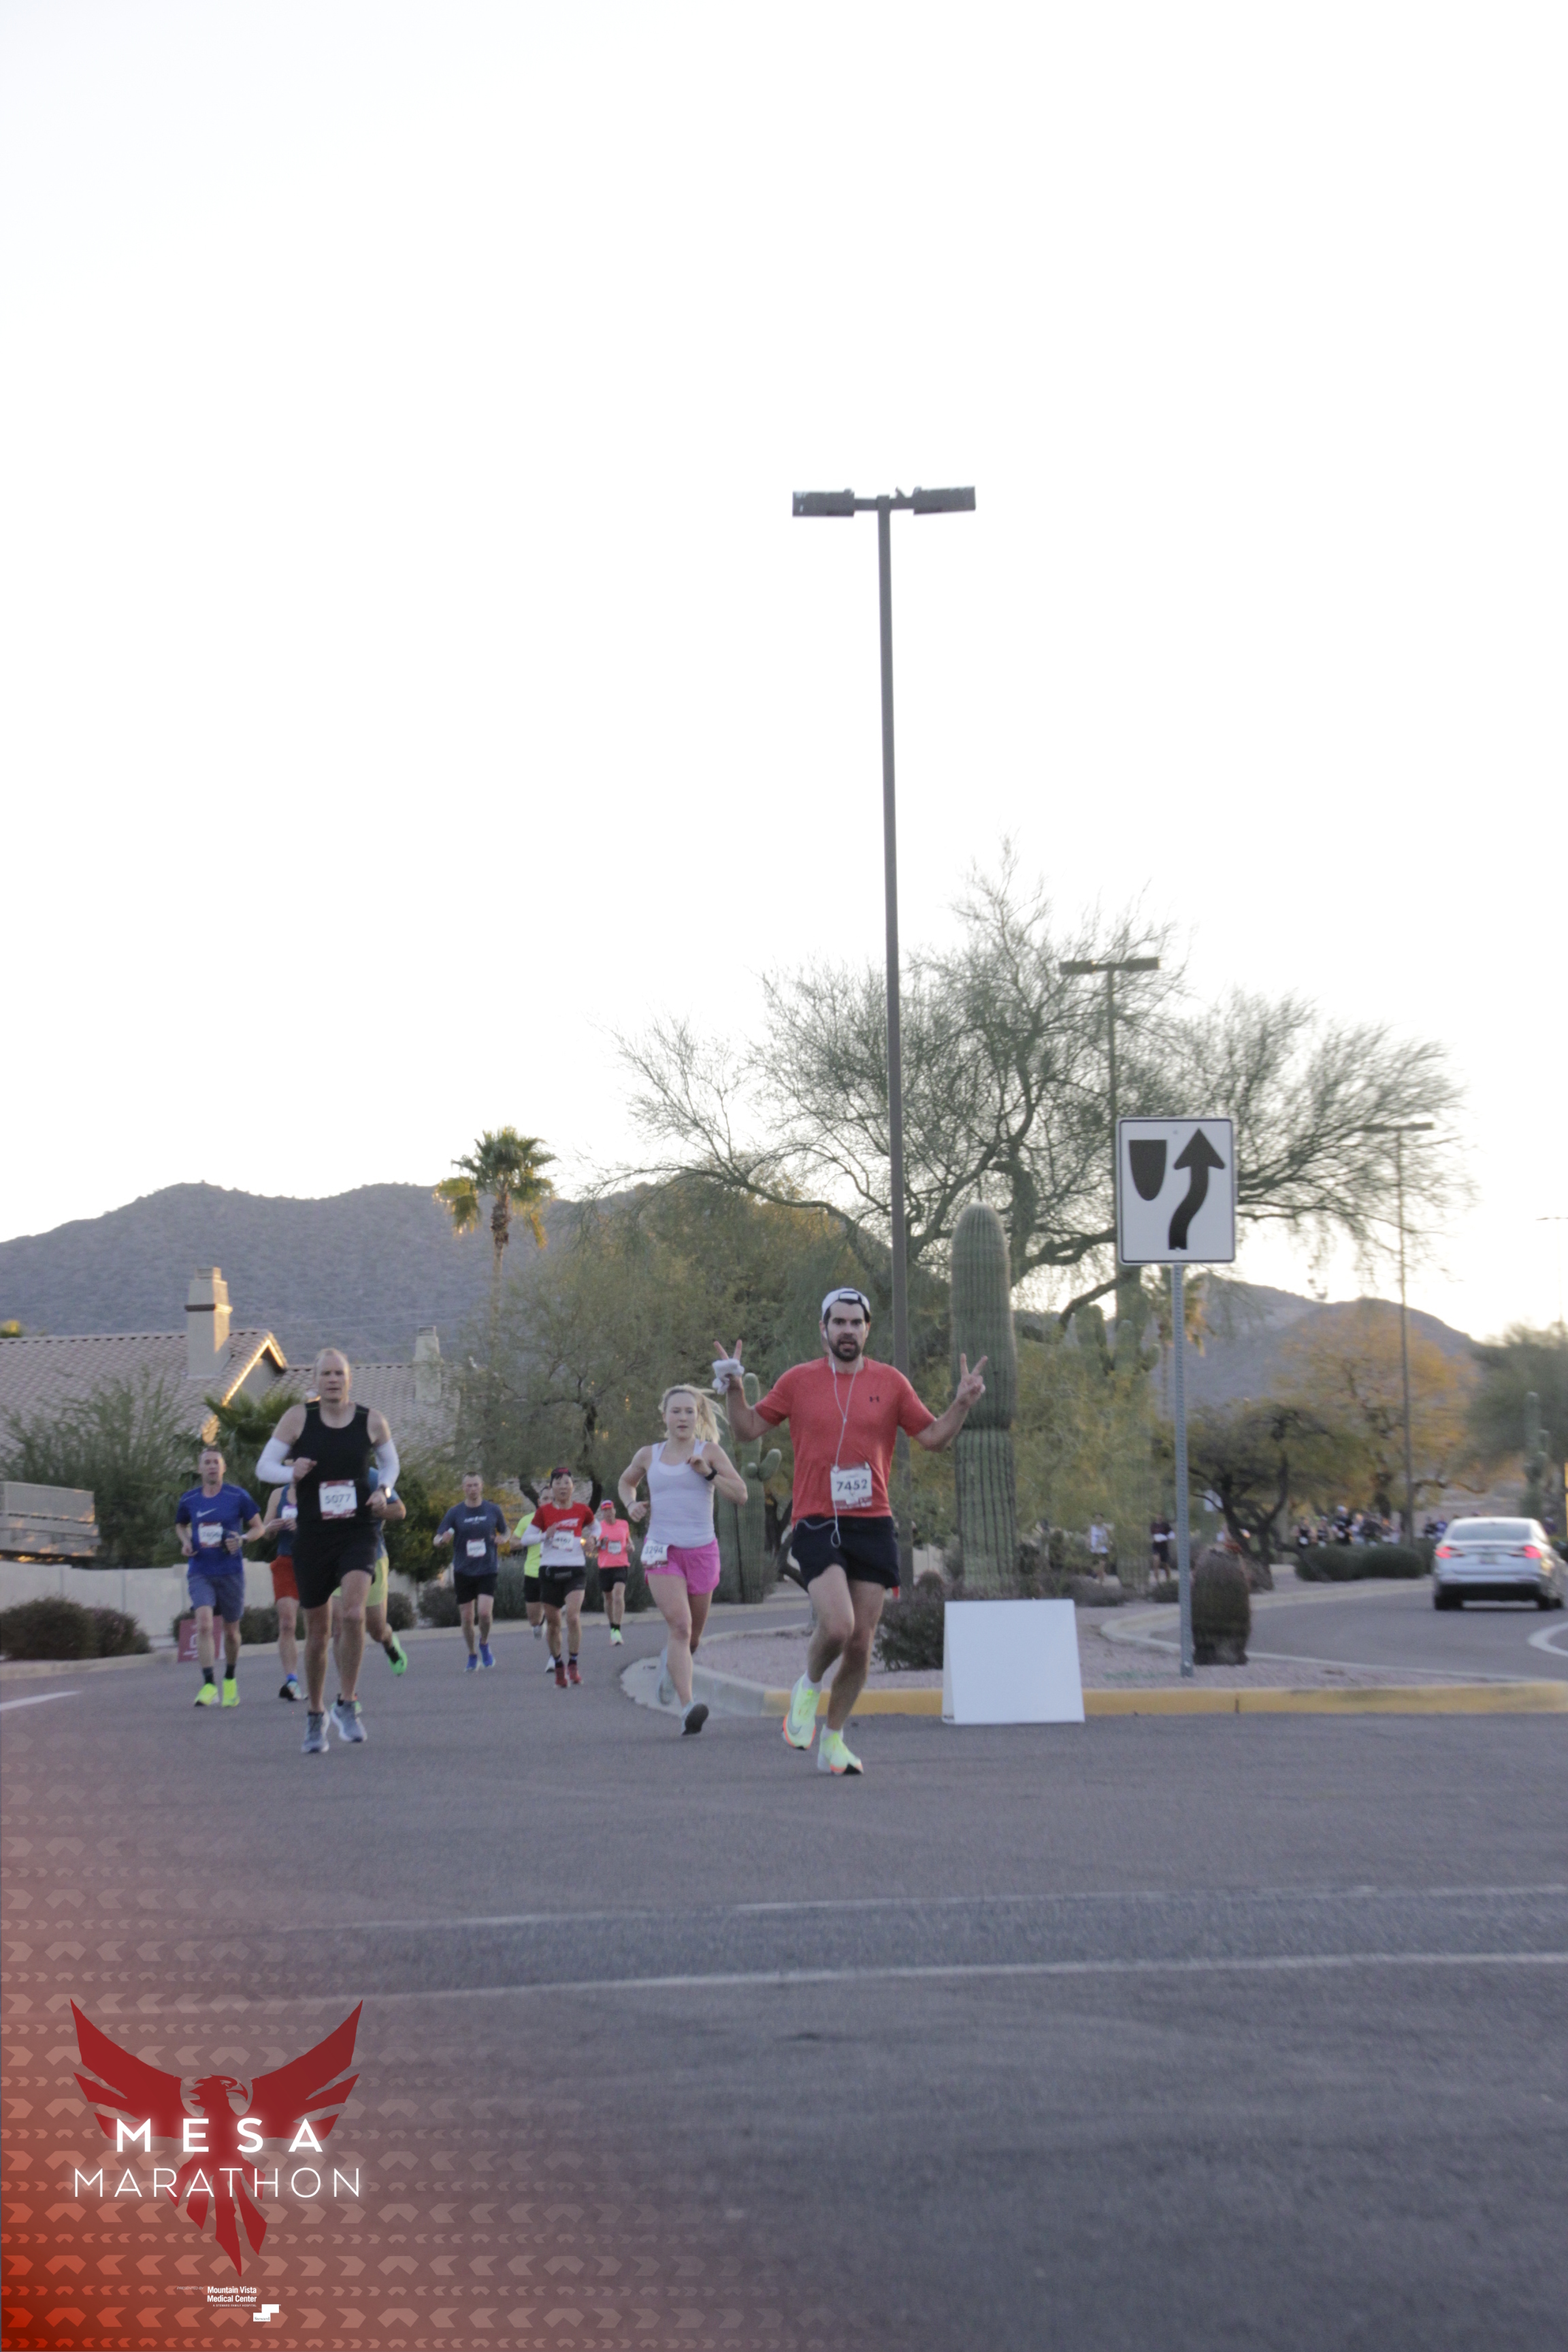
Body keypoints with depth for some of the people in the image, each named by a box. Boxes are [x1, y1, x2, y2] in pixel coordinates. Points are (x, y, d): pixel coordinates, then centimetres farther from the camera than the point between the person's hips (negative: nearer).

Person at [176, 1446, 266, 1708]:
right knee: (204, 1624, -20)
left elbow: (259, 1527, 5)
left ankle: (230, 1679, 34)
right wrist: (185, 1542, 1)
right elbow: (181, 1525, 23)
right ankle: (208, 1685, -24)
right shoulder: (189, 1499, 4)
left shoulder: (237, 1496, -2)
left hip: (230, 1571, 0)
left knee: (231, 1630, 10)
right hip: (200, 1572, 0)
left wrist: (242, 1539, -15)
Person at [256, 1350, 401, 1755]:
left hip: (358, 1534, -1)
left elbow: (390, 1463, 17)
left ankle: (348, 1705, -8)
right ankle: (315, 1717, 26)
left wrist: (383, 1489, -3)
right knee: (317, 1630, 8)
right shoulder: (299, 1417, -2)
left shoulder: (372, 1422, 0)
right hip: (312, 1537, 1)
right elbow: (265, 1465, 0)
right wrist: (291, 1472, -21)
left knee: (353, 1612, -24)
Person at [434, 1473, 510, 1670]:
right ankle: (472, 1656, 22)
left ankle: (484, 1643, 12)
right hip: (463, 1571, 1)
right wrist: (443, 1541, -25)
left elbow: (506, 1534, 16)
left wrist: (503, 1539, -8)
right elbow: (438, 1541, -1)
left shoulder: (494, 1510, 2)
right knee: (467, 1617, 3)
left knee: (485, 1612, -17)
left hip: (487, 1570, -1)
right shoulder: (455, 1512, 0)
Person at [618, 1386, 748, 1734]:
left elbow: (740, 1494, -5)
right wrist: (632, 1503, 8)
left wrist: (709, 1473, -17)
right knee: (680, 1625, -22)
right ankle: (687, 1707, -31)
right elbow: (626, 1482, 29)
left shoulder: (709, 1452, 3)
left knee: (692, 1637, 14)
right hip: (661, 1550, -1)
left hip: (701, 1551, 1)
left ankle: (669, 1661, 50)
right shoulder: (648, 1456, 8)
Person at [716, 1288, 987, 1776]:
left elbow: (933, 1437, 11)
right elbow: (748, 1429, 12)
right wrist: (734, 1390, -5)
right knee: (836, 1626, -22)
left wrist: (962, 1403, -6)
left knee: (860, 1644, 2)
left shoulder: (890, 1383, 8)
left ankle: (833, 1741, 18)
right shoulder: (799, 1381, 5)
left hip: (873, 1527, 2)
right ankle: (809, 1686, 10)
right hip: (817, 1525, -2)